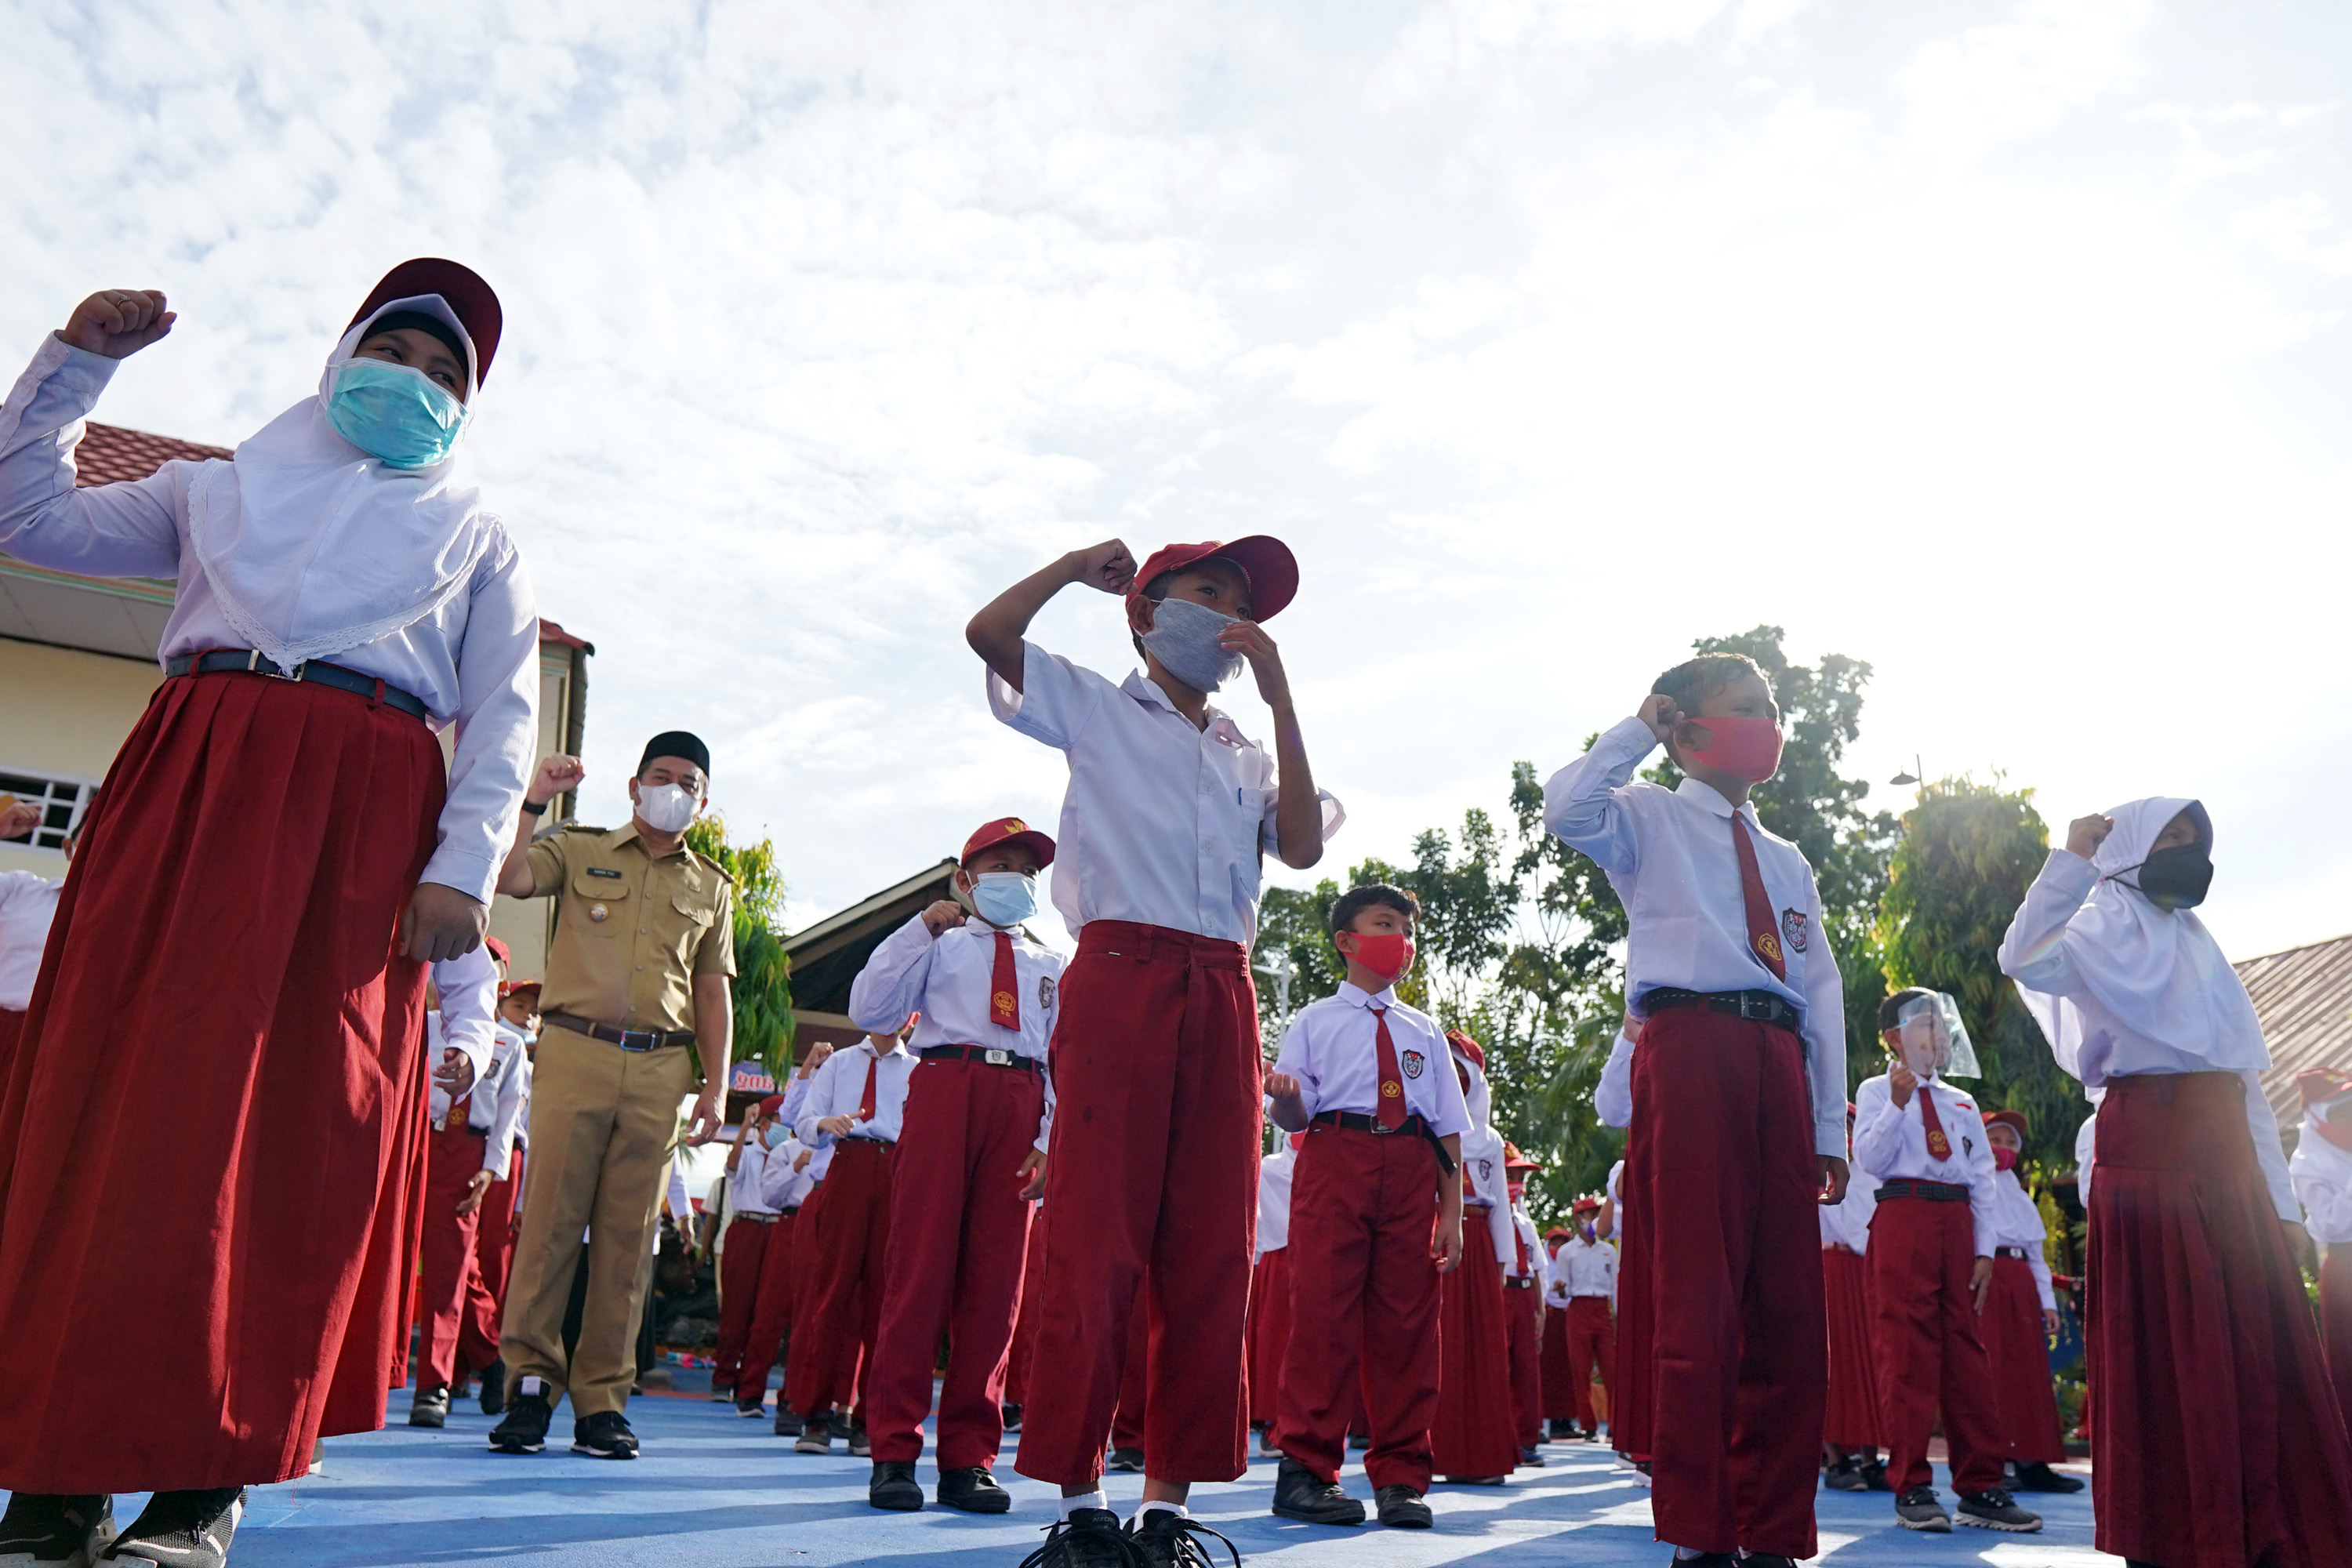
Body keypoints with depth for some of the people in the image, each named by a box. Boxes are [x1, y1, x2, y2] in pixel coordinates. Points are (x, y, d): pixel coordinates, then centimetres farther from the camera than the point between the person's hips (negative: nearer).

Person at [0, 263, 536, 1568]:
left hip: (363, 819, -1)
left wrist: (463, 868, -7)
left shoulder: (476, 538, 20)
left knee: (303, 1127, -8)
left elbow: (505, 720, 8)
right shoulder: (222, 485, 26)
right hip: (186, 788, 2)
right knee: (120, 1087, -6)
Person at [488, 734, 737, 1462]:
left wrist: (716, 1086, 8)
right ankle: (532, 1382, 4)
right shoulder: (579, 850, 12)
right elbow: (504, 878, -6)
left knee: (628, 1235, 1)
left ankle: (601, 1397, 8)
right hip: (575, 1053, -2)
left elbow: (713, 993, 16)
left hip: (660, 1071, 2)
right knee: (551, 1216, -6)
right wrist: (534, 801, -9)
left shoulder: (712, 887, 18)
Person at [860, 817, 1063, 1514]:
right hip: (944, 1088, -2)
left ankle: (969, 1459, 7)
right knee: (920, 1265, -6)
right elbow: (867, 1010, 4)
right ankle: (893, 1453, 1)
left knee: (996, 1279, 1)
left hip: (1021, 1104, 2)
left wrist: (1051, 1142, 0)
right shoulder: (938, 945, 17)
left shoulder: (1054, 968, 23)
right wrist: (920, 929, 1)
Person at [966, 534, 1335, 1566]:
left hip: (1223, 997, 5)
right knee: (1097, 1236, -7)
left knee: (1211, 1248, 1)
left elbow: (1302, 846, 7)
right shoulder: (1095, 710, 15)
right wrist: (1080, 564, 12)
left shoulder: (1246, 756, 26)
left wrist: (1279, 693, 7)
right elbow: (989, 633, 1)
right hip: (1120, 976, -4)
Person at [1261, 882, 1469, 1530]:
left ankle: (1400, 1478, 10)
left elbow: (1449, 1129, 15)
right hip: (1335, 1157, -3)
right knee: (1323, 1311, -8)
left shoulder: (1424, 1030, 20)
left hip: (1411, 1170, 3)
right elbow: (1293, 1117, 5)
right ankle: (1306, 1470, 0)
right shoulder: (1313, 1021, 12)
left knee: (1406, 1320, 2)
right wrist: (1286, 1100, -20)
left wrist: (1452, 1214, 6)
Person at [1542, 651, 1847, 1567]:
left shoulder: (1788, 862, 26)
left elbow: (1822, 993, 20)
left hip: (1779, 1059, 6)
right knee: (1697, 1301, -9)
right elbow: (1567, 812, -14)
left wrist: (1830, 1128, 13)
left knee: (1789, 1306, 5)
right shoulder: (1650, 818, 10)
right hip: (1689, 1046, -6)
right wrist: (1640, 728, 0)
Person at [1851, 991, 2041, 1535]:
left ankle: (1980, 1488, 9)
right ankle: (1911, 1488, -2)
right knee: (1906, 1350, -6)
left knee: (1967, 1349, 4)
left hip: (1958, 1222, 5)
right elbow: (1868, 1159, -6)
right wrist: (1898, 1103, -15)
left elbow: (1983, 1179, 15)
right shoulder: (1876, 1090, 7)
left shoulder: (1963, 1103, 20)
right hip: (1903, 1216, -5)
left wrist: (1985, 1249, 5)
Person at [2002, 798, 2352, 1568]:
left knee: (2264, 1347, 4)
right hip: (2150, 1151, -7)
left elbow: (2245, 1078, 22)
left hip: (2228, 1156, 7)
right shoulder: (2107, 926, 2)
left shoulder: (2199, 944, 23)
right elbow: (2024, 961, -22)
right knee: (2168, 1349, -6)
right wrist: (2072, 861, -20)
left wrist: (2280, 1199, 16)